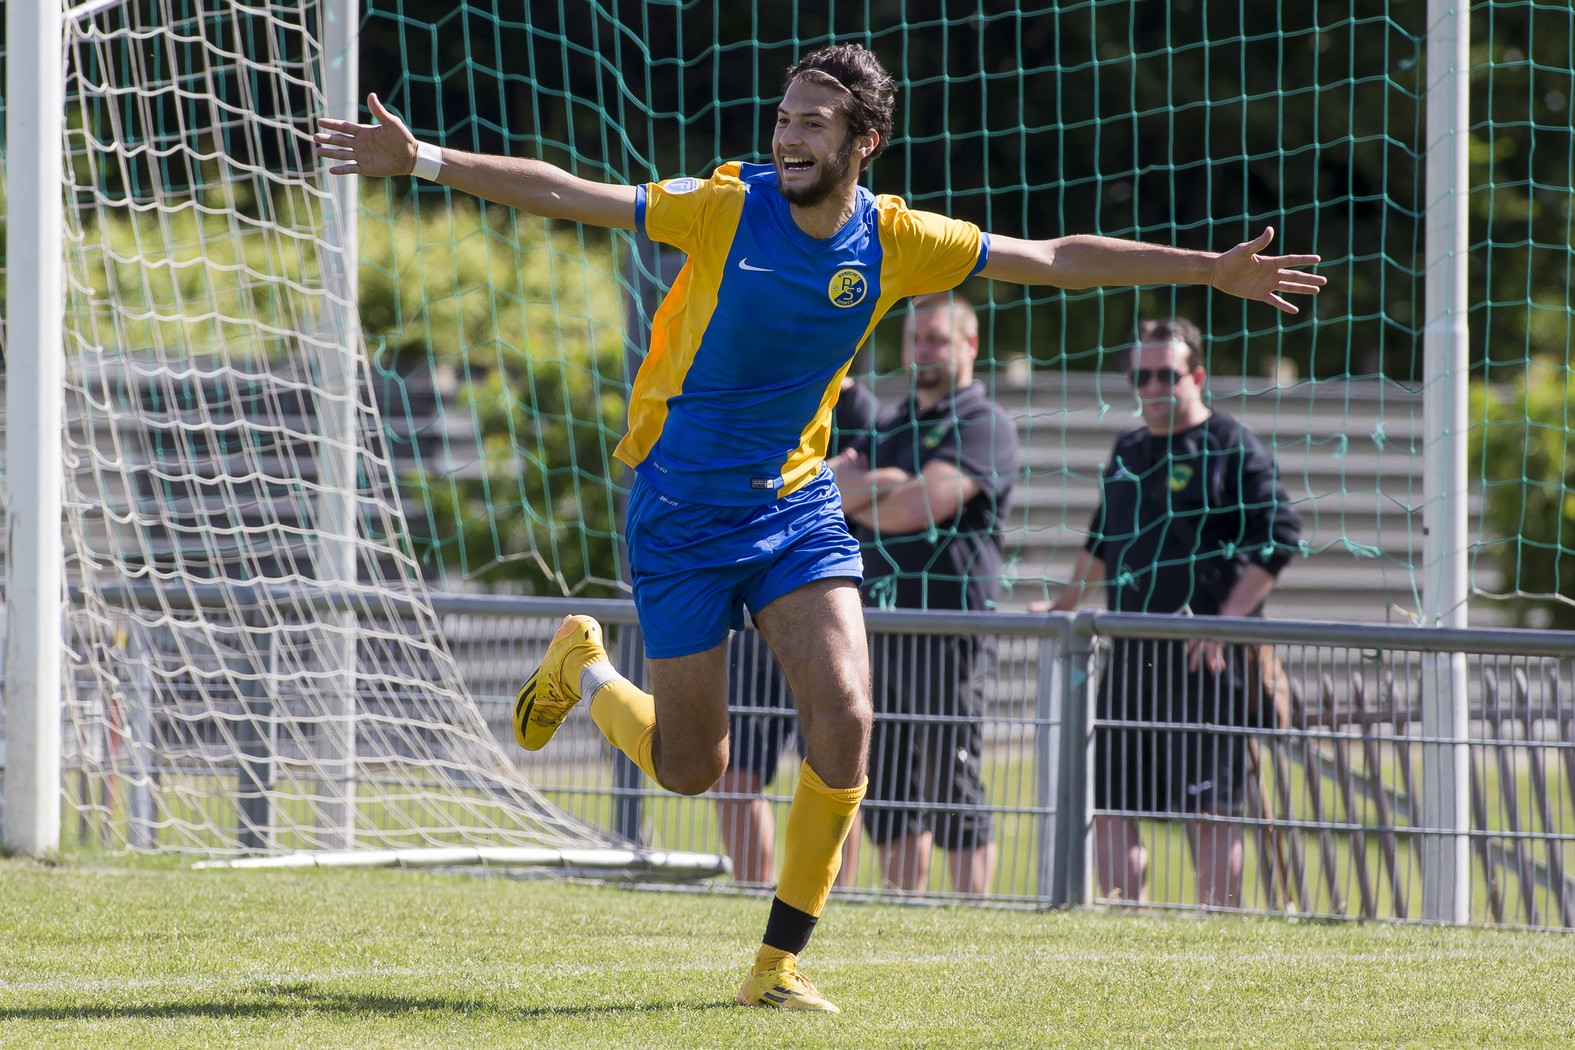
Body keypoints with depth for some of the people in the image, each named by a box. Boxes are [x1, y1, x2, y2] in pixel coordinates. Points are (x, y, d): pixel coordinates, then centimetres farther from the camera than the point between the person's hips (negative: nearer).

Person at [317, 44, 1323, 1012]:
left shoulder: (893, 239, -6)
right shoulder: (725, 209, -14)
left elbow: (1055, 258, 1)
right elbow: (564, 195, -14)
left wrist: (1211, 269, 0)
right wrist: (421, 159, -20)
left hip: (796, 504, 3)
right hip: (683, 513, -3)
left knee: (844, 718, -17)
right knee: (692, 767, 2)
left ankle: (781, 960, -1)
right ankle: (586, 666, 37)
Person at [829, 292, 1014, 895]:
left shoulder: (984, 426, -4)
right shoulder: (890, 428, 22)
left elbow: (918, 508, -16)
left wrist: (852, 497, 0)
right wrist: (874, 483, -9)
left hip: (948, 630, -8)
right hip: (878, 627, 8)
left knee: (952, 792, -8)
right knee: (886, 794, 9)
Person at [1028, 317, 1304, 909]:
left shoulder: (1232, 450, -3)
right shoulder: (1126, 453, 19)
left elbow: (1280, 537, -11)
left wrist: (1227, 620, -18)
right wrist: (1062, 609, 30)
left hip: (1206, 659, -7)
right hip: (1131, 654, 7)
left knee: (1209, 806, -8)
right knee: (1110, 801, 4)